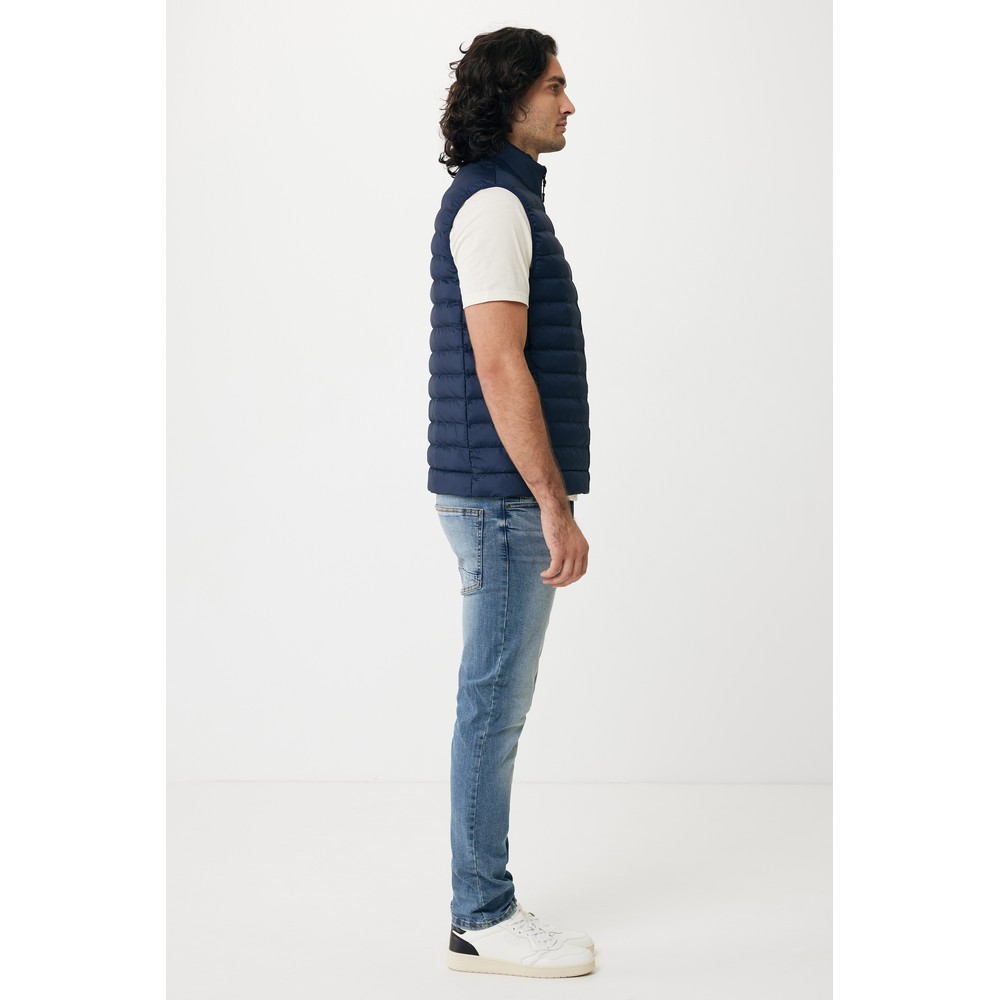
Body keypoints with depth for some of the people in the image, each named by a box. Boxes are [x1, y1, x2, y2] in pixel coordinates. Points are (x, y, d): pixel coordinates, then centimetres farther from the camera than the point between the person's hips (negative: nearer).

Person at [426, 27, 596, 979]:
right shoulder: (495, 203, -13)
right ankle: (485, 920, 8)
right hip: (506, 497, -10)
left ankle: (483, 906, 22)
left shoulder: (497, 199, 19)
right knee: (495, 705, -3)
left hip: (499, 496, 10)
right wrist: (557, 508, -21)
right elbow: (499, 370, -21)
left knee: (497, 704, 13)